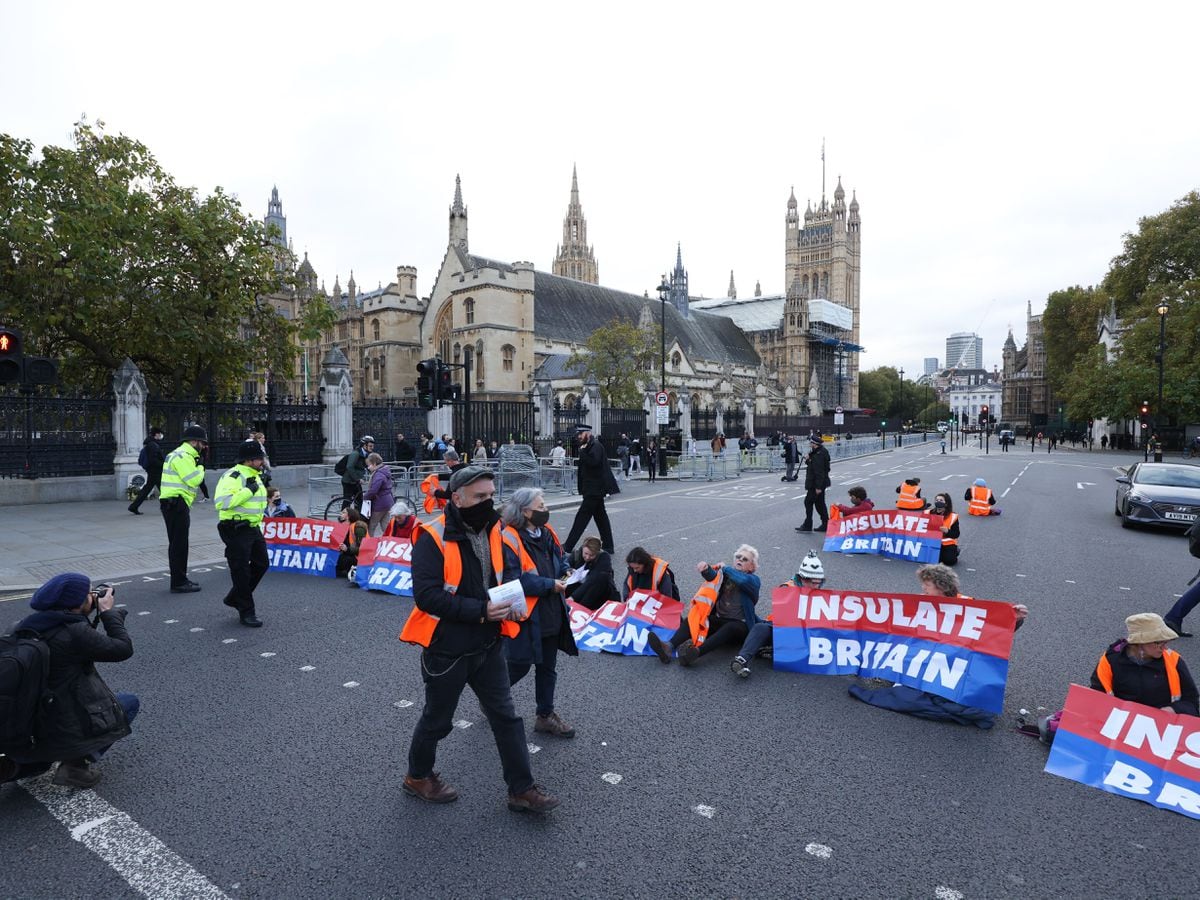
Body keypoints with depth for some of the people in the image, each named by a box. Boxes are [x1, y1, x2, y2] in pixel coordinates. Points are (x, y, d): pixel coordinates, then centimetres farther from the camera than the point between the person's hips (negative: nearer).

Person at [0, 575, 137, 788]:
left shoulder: (29, 625, 1)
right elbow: (123, 649, -14)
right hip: (64, 732, -8)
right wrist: (107, 611, -7)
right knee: (130, 703, 14)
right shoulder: (75, 632, -24)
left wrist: (99, 612, 10)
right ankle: (77, 764, 2)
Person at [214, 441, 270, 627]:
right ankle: (246, 612, 7)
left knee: (262, 564, 12)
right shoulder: (233, 477, -17)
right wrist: (248, 491, -27)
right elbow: (221, 502, -30)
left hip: (253, 528, 9)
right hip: (236, 530, -9)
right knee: (241, 571, -2)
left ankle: (234, 598, 29)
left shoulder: (255, 476, 14)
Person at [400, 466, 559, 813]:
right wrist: (480, 610, -29)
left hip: (488, 645, 6)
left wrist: (508, 595, -9)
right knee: (438, 719, 16)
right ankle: (417, 777, 42)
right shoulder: (434, 537, -22)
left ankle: (521, 790, 24)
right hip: (447, 648, -6)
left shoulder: (494, 530, -1)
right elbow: (426, 595, -28)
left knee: (506, 717, 11)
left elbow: (507, 571, 13)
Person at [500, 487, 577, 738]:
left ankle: (545, 715, 31)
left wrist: (565, 572, -3)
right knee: (519, 665, 6)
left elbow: (559, 559, 19)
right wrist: (550, 585, -22)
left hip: (551, 614, 8)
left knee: (547, 667, 16)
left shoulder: (546, 533, 5)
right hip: (526, 616, -8)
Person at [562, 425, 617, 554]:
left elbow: (593, 462, -30)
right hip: (594, 489, 10)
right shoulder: (589, 446, 17)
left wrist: (582, 452, -19)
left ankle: (568, 546, -8)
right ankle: (608, 546, 18)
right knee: (600, 516, 12)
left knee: (582, 516, -9)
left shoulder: (596, 446, -13)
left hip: (595, 489, -10)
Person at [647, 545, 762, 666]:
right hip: (718, 620, 5)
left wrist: (725, 568, -5)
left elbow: (742, 580, -19)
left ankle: (696, 652, -59)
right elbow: (713, 576, -8)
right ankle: (669, 647, -44)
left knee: (729, 628, -36)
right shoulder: (726, 574, 16)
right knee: (693, 619, -19)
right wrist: (706, 569, -30)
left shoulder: (753, 580, 6)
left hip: (740, 625, -4)